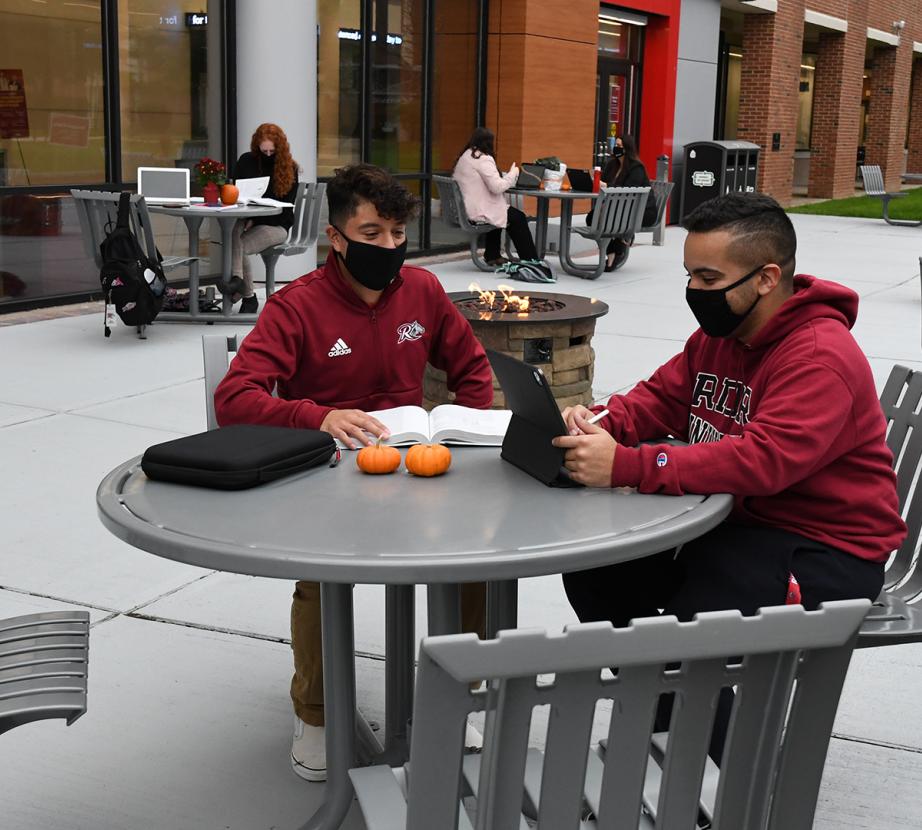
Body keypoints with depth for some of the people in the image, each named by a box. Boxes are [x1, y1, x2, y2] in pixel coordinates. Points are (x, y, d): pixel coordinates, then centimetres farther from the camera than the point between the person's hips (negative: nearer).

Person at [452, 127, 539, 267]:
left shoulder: (464, 157, 11)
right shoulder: (483, 159, -17)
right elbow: (497, 187, -22)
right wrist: (513, 174, -6)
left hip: (463, 211, 9)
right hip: (478, 212, -9)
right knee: (519, 218, 6)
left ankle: (492, 256, 38)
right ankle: (531, 260, 11)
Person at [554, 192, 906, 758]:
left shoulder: (821, 356, -23)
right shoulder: (720, 333, 7)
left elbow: (764, 460, -36)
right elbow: (660, 398, 9)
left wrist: (626, 467, -43)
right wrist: (602, 424, -16)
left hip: (825, 551, -9)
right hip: (736, 520, 9)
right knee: (592, 570, -1)